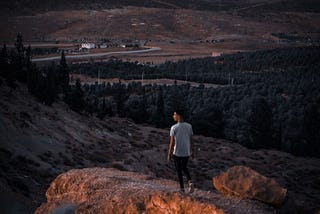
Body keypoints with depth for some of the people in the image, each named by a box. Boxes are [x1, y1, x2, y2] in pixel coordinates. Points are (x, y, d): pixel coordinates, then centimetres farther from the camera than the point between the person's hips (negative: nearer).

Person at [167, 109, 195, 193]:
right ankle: (190, 182, -1)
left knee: (179, 170, 12)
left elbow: (172, 143, -14)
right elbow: (191, 141, 0)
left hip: (177, 153, -3)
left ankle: (182, 188, 14)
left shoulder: (174, 128, -16)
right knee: (184, 168, 22)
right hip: (186, 153, 3)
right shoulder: (189, 126, -5)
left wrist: (169, 154, -4)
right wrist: (192, 152, 10)